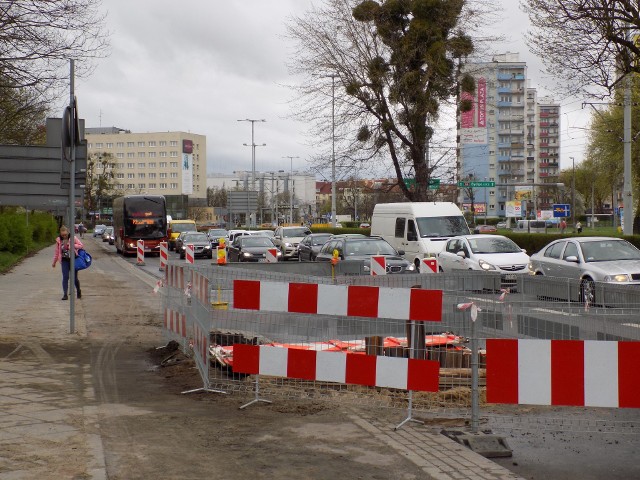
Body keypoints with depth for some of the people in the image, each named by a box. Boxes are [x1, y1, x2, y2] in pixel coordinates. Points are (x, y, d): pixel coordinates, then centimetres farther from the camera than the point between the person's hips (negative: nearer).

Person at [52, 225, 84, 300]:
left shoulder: (73, 238, -5)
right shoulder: (59, 240, 1)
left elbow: (81, 245, -5)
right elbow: (56, 251, 10)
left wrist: (72, 246, -19)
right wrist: (54, 262, 16)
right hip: (64, 260, 1)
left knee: (75, 277, 7)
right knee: (65, 277, -9)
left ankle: (78, 291, 31)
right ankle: (65, 294, -6)